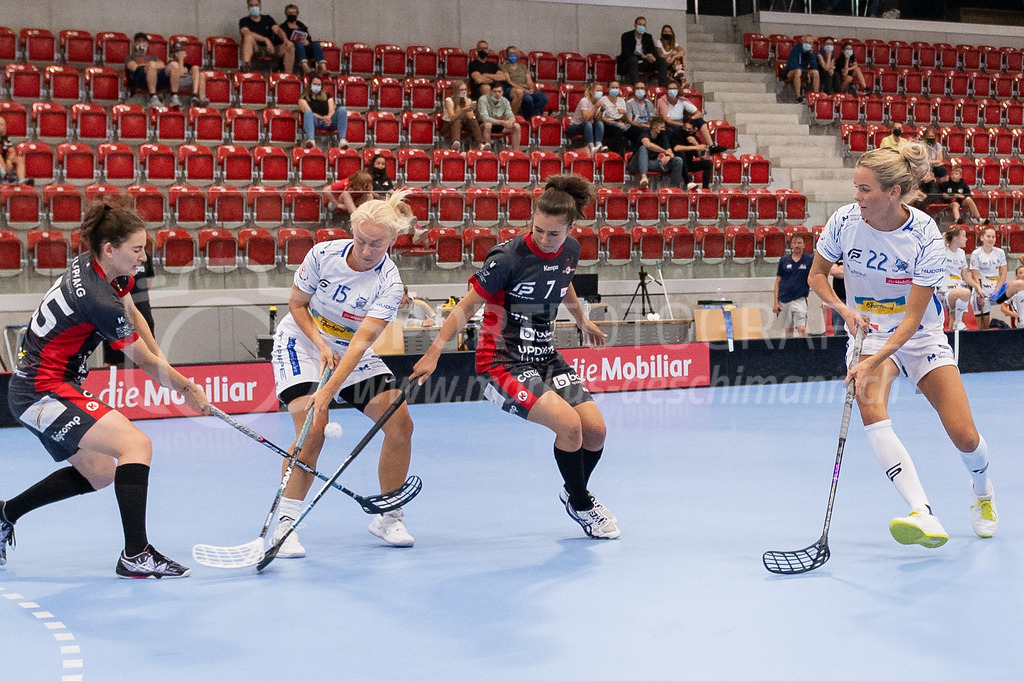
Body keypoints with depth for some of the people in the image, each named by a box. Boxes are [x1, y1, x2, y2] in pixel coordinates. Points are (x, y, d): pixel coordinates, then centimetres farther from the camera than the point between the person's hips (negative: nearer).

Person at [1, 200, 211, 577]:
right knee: (137, 444, -21)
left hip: (31, 387, 10)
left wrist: (162, 361, 14)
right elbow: (148, 364, -12)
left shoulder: (88, 264, 3)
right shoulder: (99, 301, -24)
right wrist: (188, 389, 4)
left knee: (98, 473, 21)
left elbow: (132, 313, 23)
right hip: (44, 393, -10)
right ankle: (135, 555, -22)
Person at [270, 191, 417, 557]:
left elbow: (361, 342, -30)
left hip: (353, 352, 2)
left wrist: (328, 392, -39)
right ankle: (285, 524, -16)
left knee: (400, 423, -11)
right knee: (312, 430, -24)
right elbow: (297, 305, -5)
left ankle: (388, 517, 6)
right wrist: (321, 344, -21)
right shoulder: (324, 254, -19)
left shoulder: (389, 284, -21)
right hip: (301, 340, -2)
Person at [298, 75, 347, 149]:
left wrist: (328, 117, -13)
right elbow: (308, 112, -1)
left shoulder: (327, 96, 27)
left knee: (342, 109, -23)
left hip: (328, 122, 3)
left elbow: (332, 110, 12)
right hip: (314, 122, -3)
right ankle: (311, 140, -62)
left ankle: (342, 139, -44)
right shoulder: (304, 98, 16)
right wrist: (322, 118, -17)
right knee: (308, 113, -37)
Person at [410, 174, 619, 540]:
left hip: (545, 357, 7)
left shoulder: (570, 251, -1)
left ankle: (575, 493, 27)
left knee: (595, 430, -5)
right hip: (503, 362, -7)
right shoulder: (508, 258, -21)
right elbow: (466, 307, -14)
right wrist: (434, 352, -18)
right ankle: (581, 507, 3)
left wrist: (582, 321, 36)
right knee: (569, 424, -23)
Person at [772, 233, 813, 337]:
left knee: (801, 329, -16)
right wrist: (776, 302, 4)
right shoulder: (784, 260, 6)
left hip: (800, 300, -3)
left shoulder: (810, 259, 0)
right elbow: (778, 282, 10)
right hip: (784, 300, 3)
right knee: (789, 330, 11)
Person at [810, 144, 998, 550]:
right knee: (871, 410, -30)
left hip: (920, 337, -1)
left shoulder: (924, 236, -22)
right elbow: (816, 276, 3)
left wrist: (872, 363, -35)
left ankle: (982, 493, 30)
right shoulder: (845, 221, -15)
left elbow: (911, 319, -23)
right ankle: (924, 518, -41)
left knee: (964, 437, -9)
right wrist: (844, 309, -17)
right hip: (868, 334, 1)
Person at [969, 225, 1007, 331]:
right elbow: (975, 276, -5)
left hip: (997, 288, 3)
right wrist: (980, 295, -13)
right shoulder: (976, 254, 0)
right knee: (983, 325, -5)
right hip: (982, 291, -3)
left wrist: (997, 290, -8)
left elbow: (1003, 274, 6)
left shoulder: (1000, 252, 10)